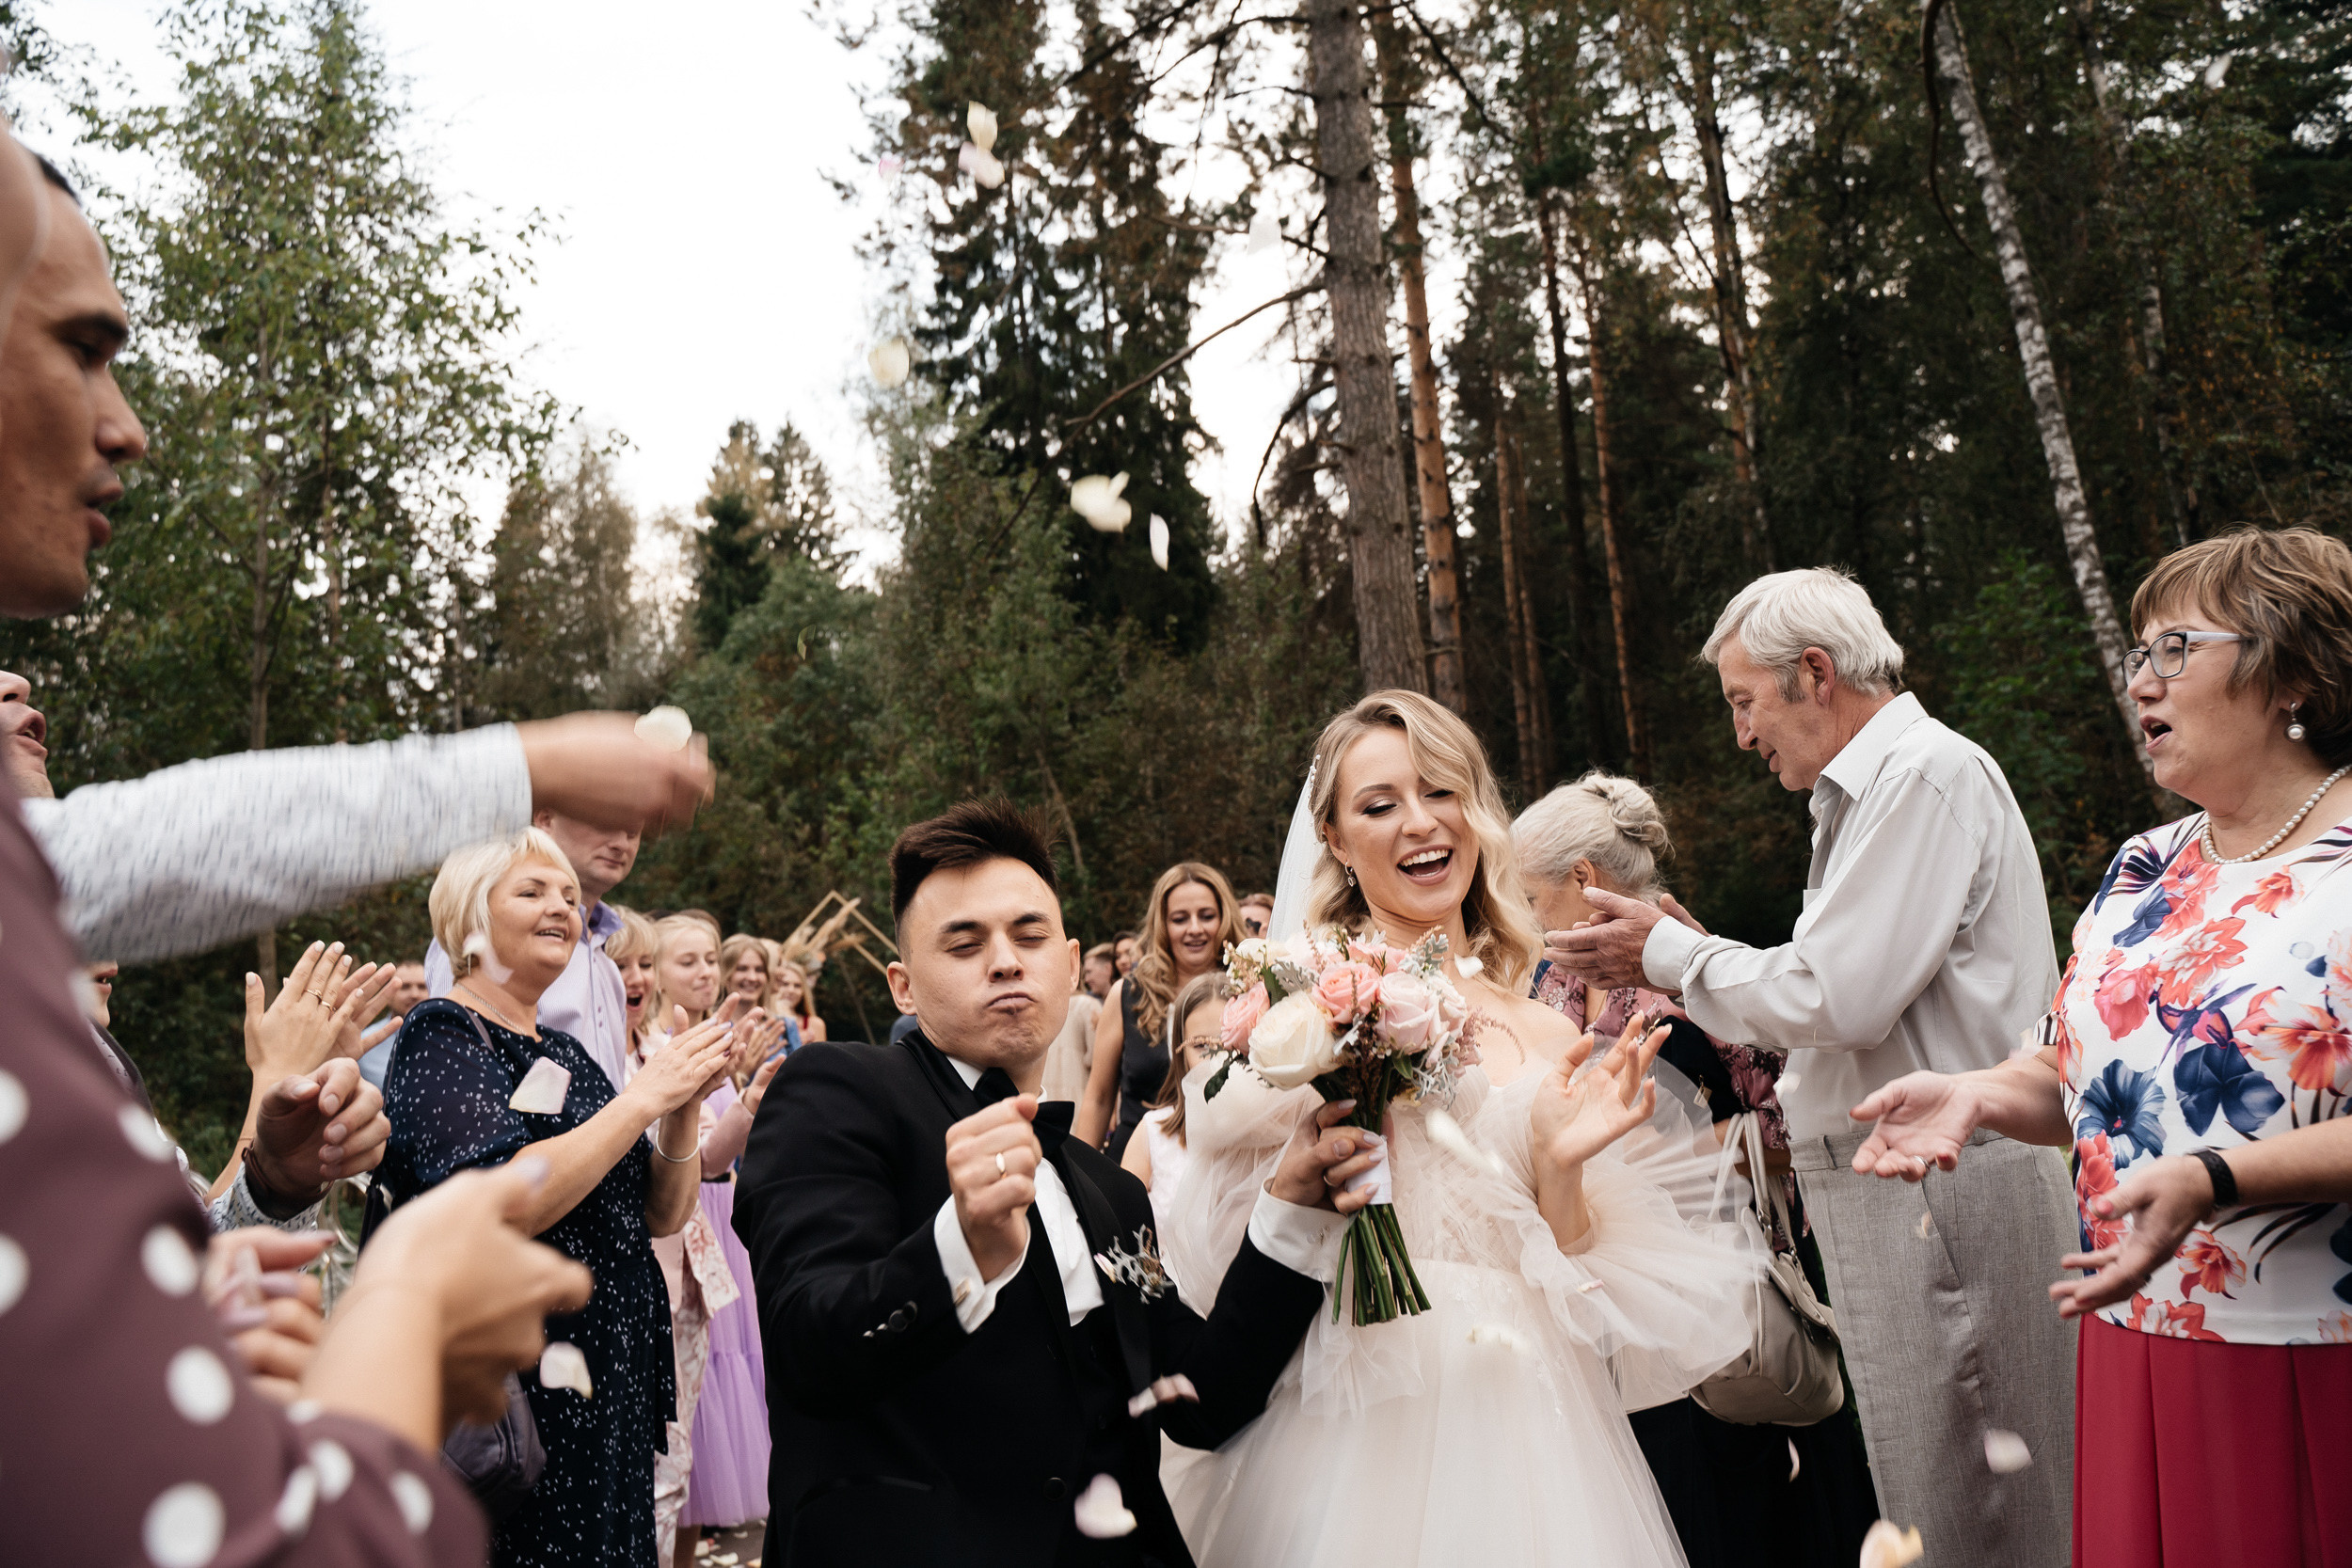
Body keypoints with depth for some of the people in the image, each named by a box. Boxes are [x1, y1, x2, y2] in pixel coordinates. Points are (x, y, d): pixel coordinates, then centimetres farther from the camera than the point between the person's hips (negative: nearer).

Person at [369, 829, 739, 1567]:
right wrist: (644, 1096, -19)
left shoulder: (564, 1052, 12)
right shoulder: (442, 1035, -9)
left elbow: (662, 1214, 10)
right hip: (515, 1389, -7)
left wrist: (685, 1106, -6)